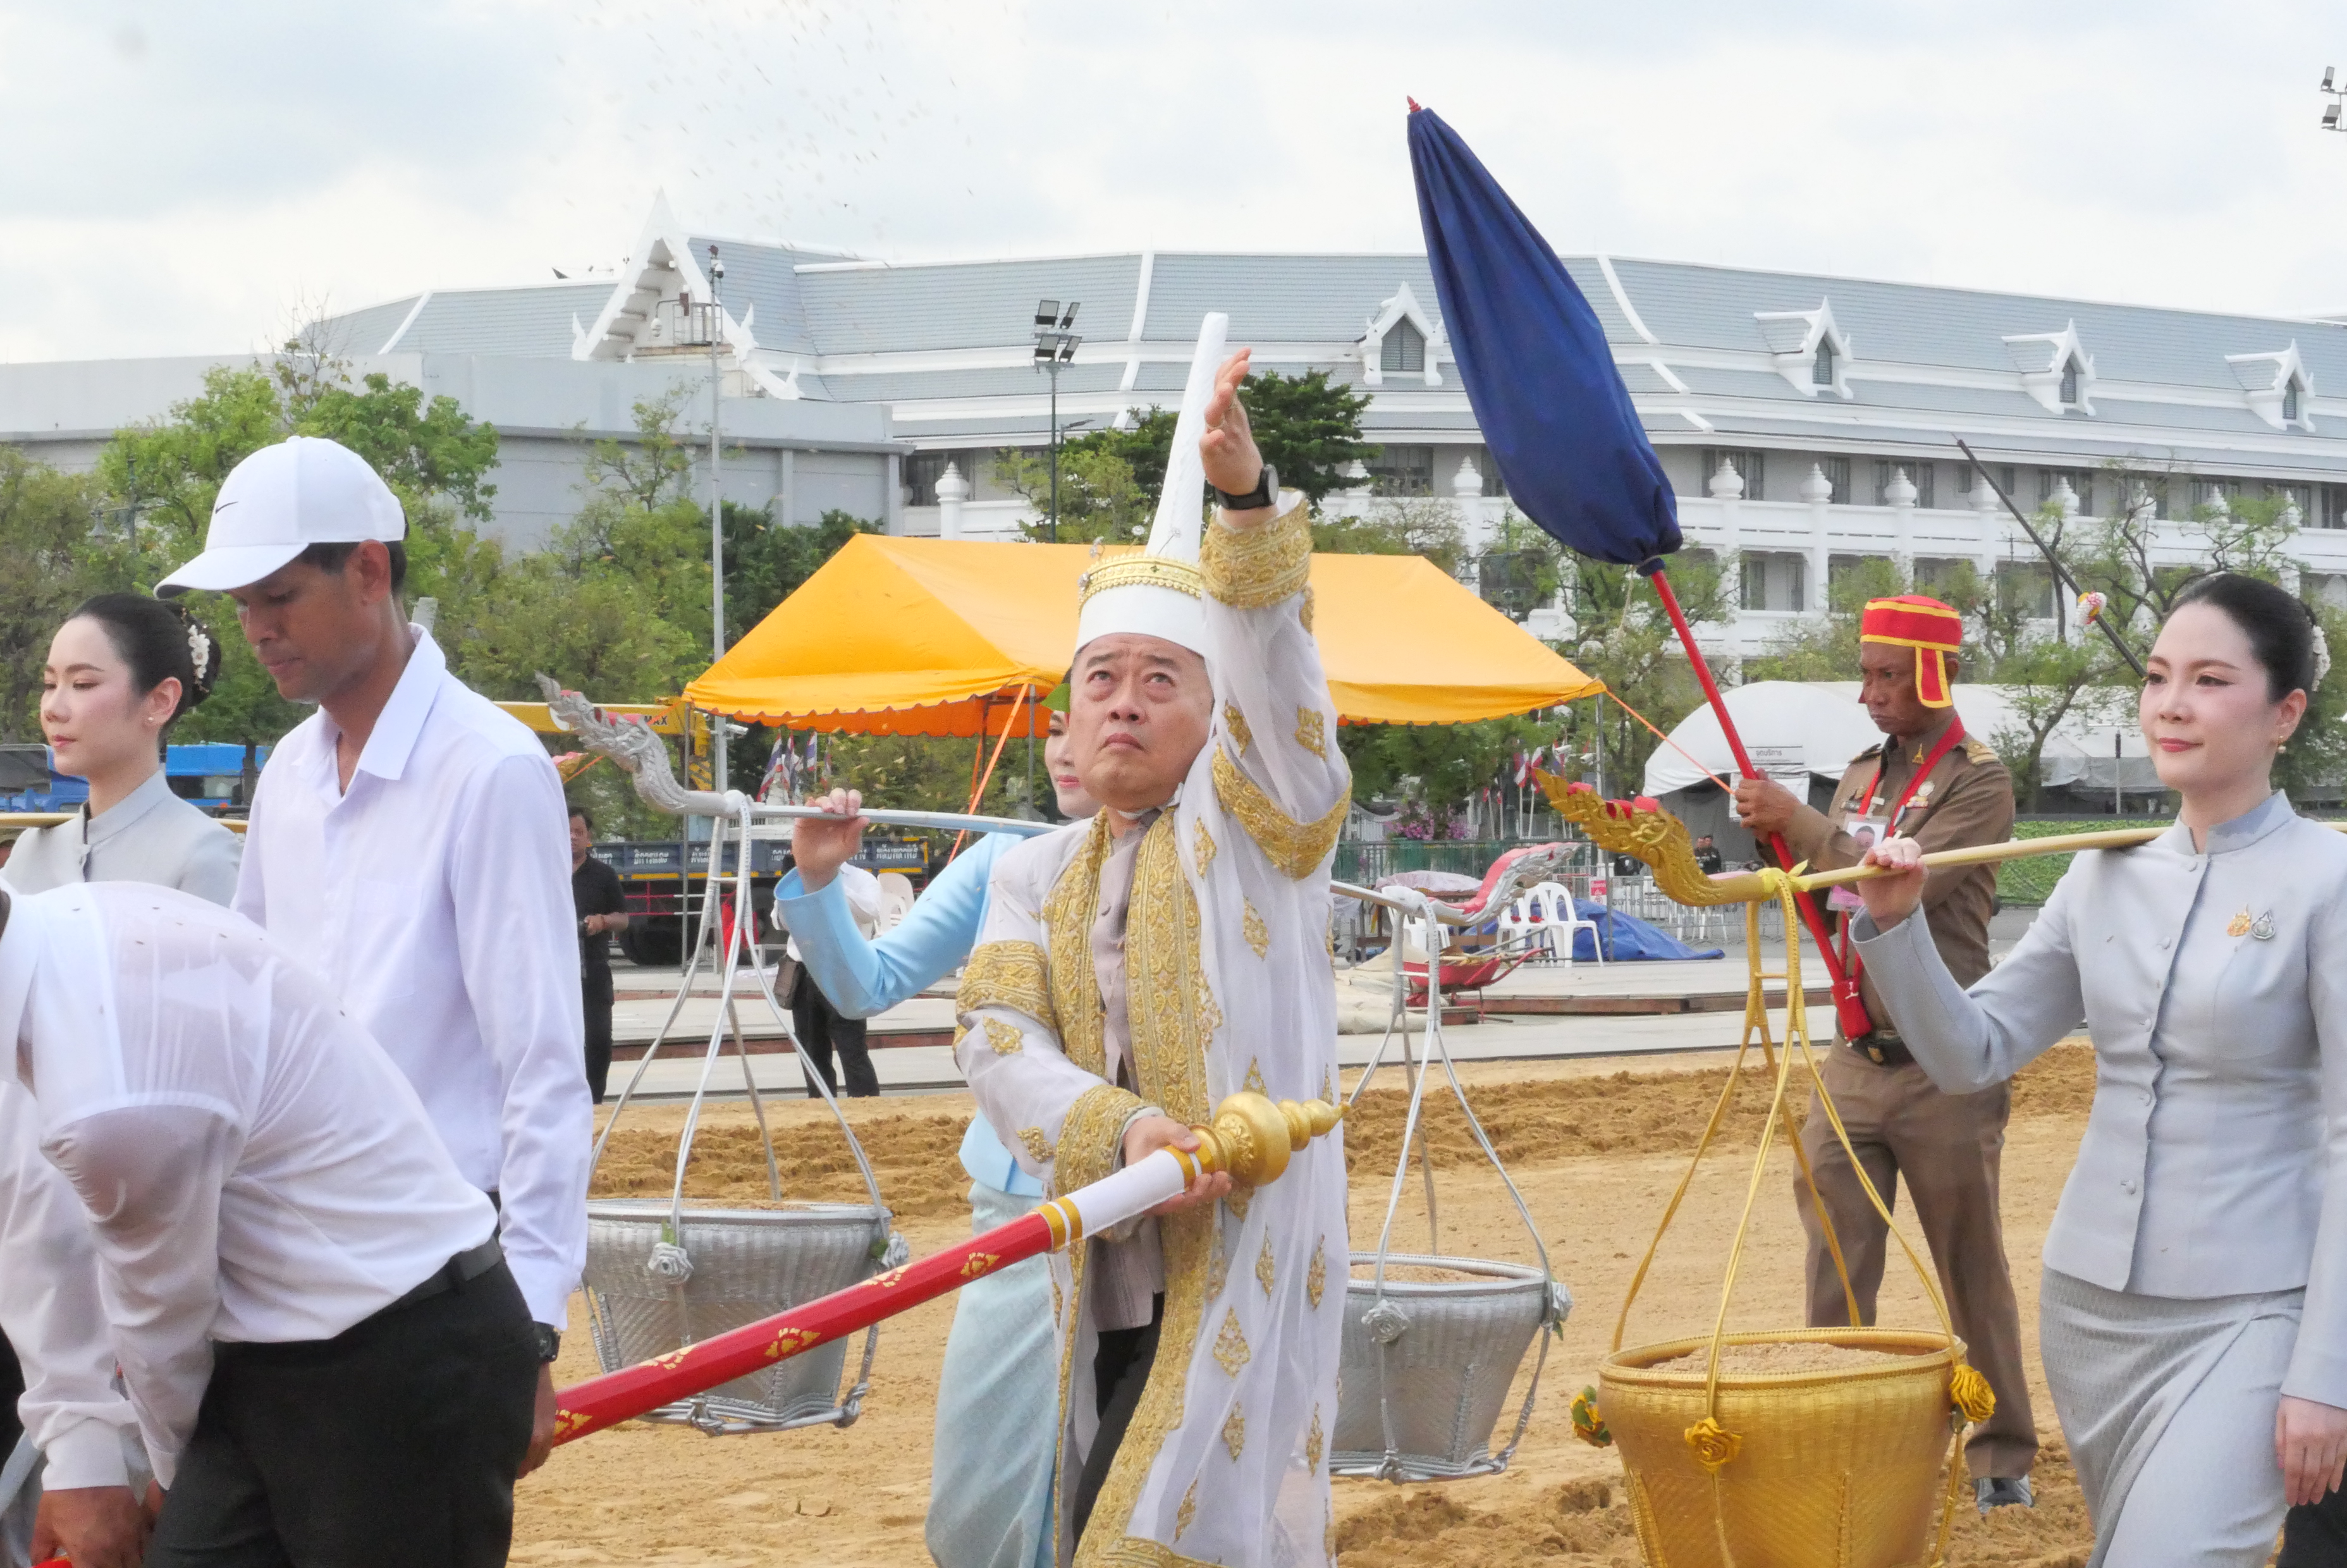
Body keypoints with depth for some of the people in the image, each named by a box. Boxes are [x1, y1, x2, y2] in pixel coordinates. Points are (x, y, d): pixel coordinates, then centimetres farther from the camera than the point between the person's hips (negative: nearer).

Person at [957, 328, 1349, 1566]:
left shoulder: (1256, 822, 4)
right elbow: (996, 1040, -1)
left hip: (1244, 1286, -5)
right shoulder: (1034, 876, 14)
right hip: (1107, 1303, 5)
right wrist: (1124, 1129, -20)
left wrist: (1248, 493, -30)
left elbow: (1274, 665, -14)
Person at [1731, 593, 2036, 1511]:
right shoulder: (1862, 776, 13)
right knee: (1836, 1268, 3)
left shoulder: (1977, 781, -8)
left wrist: (1798, 820, -17)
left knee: (1974, 1272, 4)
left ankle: (2002, 1457, 15)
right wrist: (1782, 846, -1)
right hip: (1855, 1061, 6)